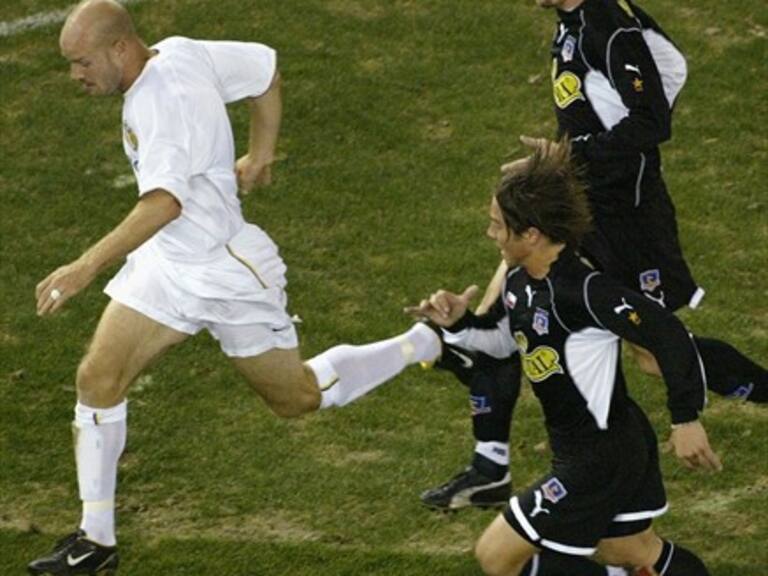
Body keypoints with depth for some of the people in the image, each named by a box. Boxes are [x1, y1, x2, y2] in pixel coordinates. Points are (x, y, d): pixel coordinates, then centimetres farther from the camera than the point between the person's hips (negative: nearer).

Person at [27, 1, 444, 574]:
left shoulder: (165, 100, -30)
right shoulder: (179, 53, -3)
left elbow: (165, 201, -44)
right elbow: (265, 65, 10)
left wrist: (88, 265, -51)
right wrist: (261, 152, 18)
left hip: (228, 274, -9)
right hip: (167, 263, 9)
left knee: (299, 397, 9)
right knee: (98, 378, -3)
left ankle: (428, 343, 29)